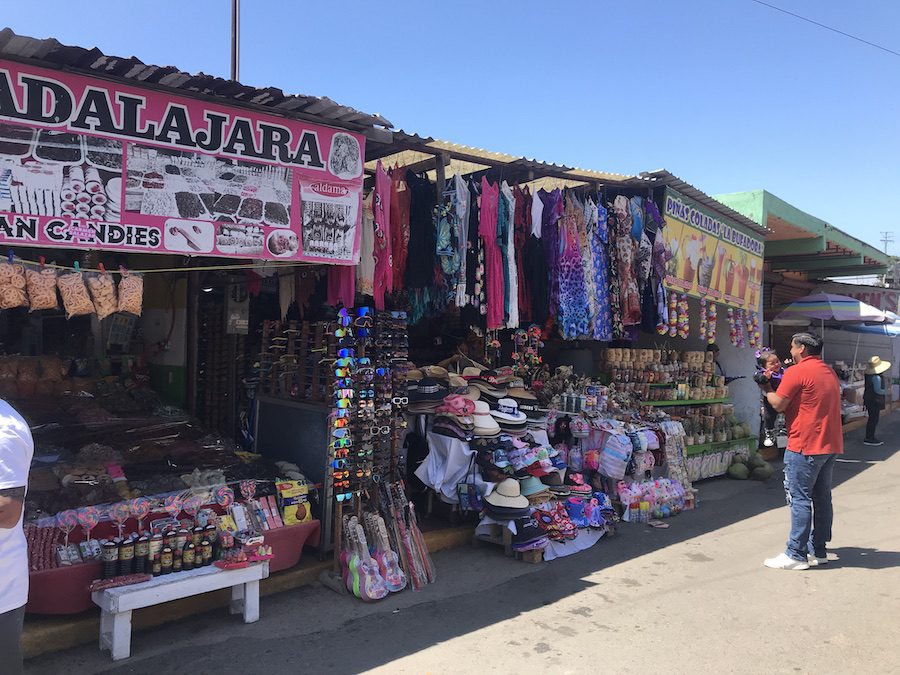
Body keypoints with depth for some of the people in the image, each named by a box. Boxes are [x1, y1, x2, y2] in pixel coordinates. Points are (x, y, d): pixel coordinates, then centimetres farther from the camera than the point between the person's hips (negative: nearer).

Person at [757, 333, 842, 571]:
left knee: (800, 499, -5)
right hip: (830, 445, 9)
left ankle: (796, 555, -1)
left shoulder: (797, 371, -11)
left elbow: (779, 404, -12)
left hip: (805, 446, -9)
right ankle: (818, 551, 20)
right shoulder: (829, 372, 16)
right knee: (822, 498, 13)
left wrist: (766, 389, 7)